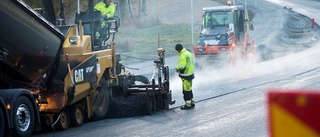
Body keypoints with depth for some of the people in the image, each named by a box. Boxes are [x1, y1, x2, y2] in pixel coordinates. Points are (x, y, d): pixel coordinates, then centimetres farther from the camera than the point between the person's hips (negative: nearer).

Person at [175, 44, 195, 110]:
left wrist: (177, 68, -3)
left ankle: (188, 104, 2)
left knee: (186, 90, -2)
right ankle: (191, 102, 26)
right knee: (189, 89, 19)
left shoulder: (183, 56, -21)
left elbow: (182, 66, -25)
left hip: (186, 75, -10)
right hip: (191, 73, 10)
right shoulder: (189, 53, 11)